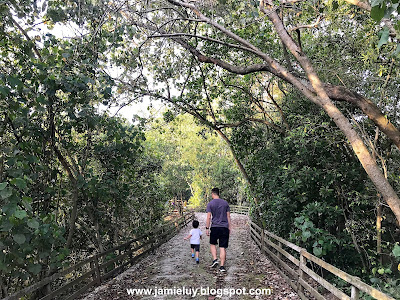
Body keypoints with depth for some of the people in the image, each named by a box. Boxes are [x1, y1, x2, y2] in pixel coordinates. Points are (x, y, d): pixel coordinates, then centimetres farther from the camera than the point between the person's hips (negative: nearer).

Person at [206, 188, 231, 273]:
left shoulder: (210, 204, -3)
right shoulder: (225, 203, 7)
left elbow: (208, 217, -6)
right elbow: (228, 216, 9)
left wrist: (207, 228, -1)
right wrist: (230, 227, 16)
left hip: (214, 227, -2)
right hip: (224, 227, 2)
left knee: (212, 244, 19)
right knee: (223, 247, 3)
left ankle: (215, 260, 4)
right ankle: (222, 266, 3)